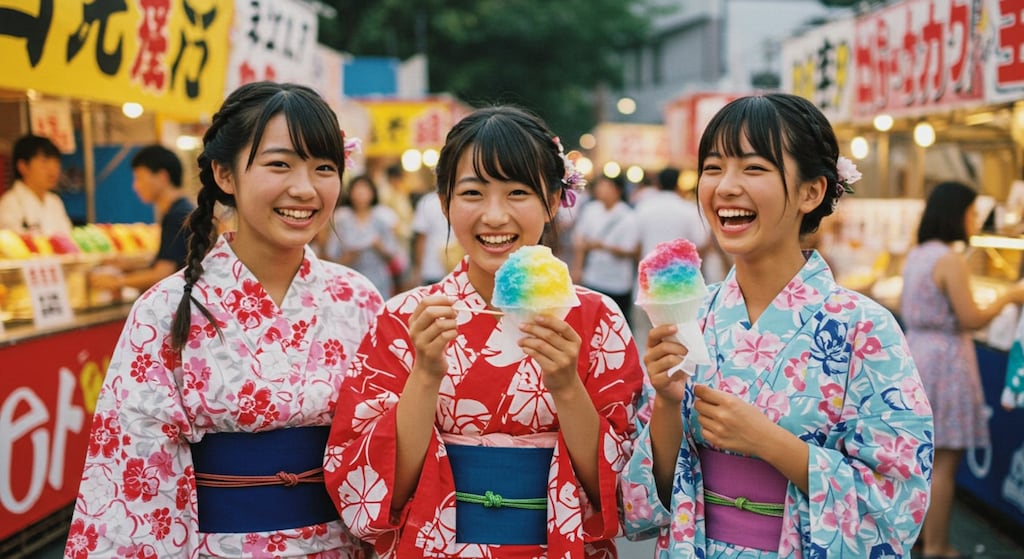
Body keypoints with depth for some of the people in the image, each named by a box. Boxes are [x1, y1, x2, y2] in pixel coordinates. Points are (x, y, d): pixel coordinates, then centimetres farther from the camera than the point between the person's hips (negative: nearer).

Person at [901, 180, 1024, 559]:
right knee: (944, 463, -1)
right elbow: (971, 320, -17)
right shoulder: (951, 260, -18)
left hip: (915, 353, 9)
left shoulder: (915, 255, 9)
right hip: (945, 361, -9)